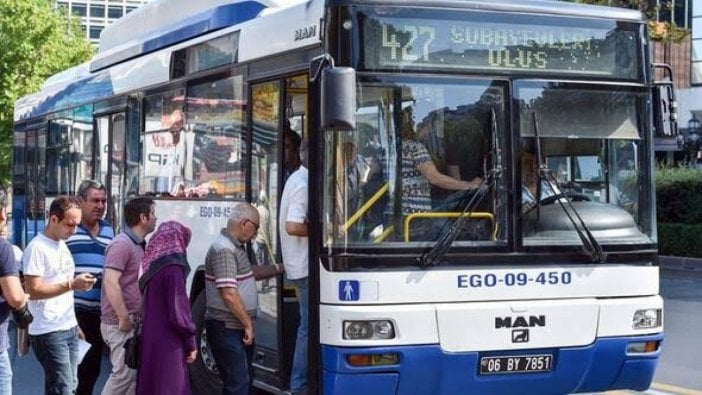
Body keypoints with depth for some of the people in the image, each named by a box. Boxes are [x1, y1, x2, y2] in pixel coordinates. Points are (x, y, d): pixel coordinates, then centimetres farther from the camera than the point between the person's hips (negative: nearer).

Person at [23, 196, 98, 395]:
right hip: (49, 333, -8)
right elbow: (33, 290, -18)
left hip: (69, 328, 8)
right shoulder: (37, 248, -12)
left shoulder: (62, 245, 14)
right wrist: (72, 284, -21)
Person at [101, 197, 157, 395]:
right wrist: (124, 318, -22)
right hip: (121, 324, -9)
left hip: (135, 323, 9)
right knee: (123, 374, -9)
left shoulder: (139, 245, 14)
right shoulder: (122, 244, -15)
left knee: (136, 373, 12)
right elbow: (111, 282, -24)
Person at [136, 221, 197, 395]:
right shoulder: (172, 268, -16)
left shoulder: (152, 266, 9)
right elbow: (178, 314, -18)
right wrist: (191, 343, -5)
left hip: (150, 341, 9)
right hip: (167, 344, -9)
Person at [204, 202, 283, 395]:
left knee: (244, 379, 15)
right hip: (227, 329, -10)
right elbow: (229, 294, -24)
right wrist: (248, 324, -17)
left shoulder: (235, 247, 15)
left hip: (239, 328, 10)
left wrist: (279, 269, 26)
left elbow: (249, 273, 31)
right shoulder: (224, 250, -19)